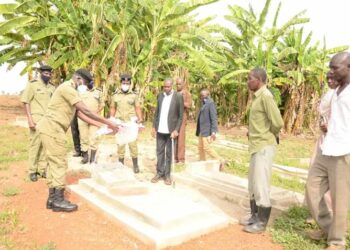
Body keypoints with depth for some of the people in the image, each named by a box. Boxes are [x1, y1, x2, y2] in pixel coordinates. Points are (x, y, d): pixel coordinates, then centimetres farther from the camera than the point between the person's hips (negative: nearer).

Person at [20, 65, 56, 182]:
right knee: (35, 144, 0)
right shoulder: (32, 84, -5)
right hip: (36, 119, -4)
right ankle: (32, 171, 11)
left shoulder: (52, 87, 9)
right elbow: (26, 102, -7)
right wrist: (30, 120, -14)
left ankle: (42, 169, 17)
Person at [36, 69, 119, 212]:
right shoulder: (67, 88, -14)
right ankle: (58, 200, 0)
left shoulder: (70, 91, 19)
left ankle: (52, 198, 18)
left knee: (54, 163, 12)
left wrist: (100, 125, 10)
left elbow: (80, 114, 16)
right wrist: (107, 122, -18)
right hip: (52, 128, -11)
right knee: (60, 163, -7)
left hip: (53, 129, 11)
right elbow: (86, 111, -21)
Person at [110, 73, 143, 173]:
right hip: (119, 123, 2)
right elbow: (113, 108, 9)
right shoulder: (115, 95, 5)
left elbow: (138, 108, 1)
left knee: (133, 143, 0)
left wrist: (140, 119, -11)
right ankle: (121, 164, 20)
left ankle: (135, 165, 12)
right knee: (120, 143, 9)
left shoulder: (134, 95, 1)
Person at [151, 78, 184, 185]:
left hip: (171, 130, -4)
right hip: (160, 130, 4)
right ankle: (159, 173, 22)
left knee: (169, 153, 6)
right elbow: (157, 112, 12)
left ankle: (167, 175, 17)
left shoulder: (178, 96, -7)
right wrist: (154, 126, 6)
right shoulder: (160, 95, 7)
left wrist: (176, 130, -14)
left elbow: (181, 115, -7)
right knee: (159, 152, 10)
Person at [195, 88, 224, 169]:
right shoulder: (203, 104, 16)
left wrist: (213, 131, -22)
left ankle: (220, 161, 3)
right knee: (200, 148, 10)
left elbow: (214, 118, -17)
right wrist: (198, 131, 17)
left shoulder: (210, 103, -12)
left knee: (207, 148, -10)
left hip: (207, 131, -9)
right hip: (201, 131, 9)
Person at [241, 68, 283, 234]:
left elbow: (277, 122, -21)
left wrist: (271, 136, -3)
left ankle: (262, 222, 13)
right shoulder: (257, 96, 12)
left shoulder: (266, 96, -17)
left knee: (261, 185, -1)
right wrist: (252, 131, 8)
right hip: (256, 146, 10)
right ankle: (255, 215, 30)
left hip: (264, 147, -10)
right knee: (253, 184, 17)